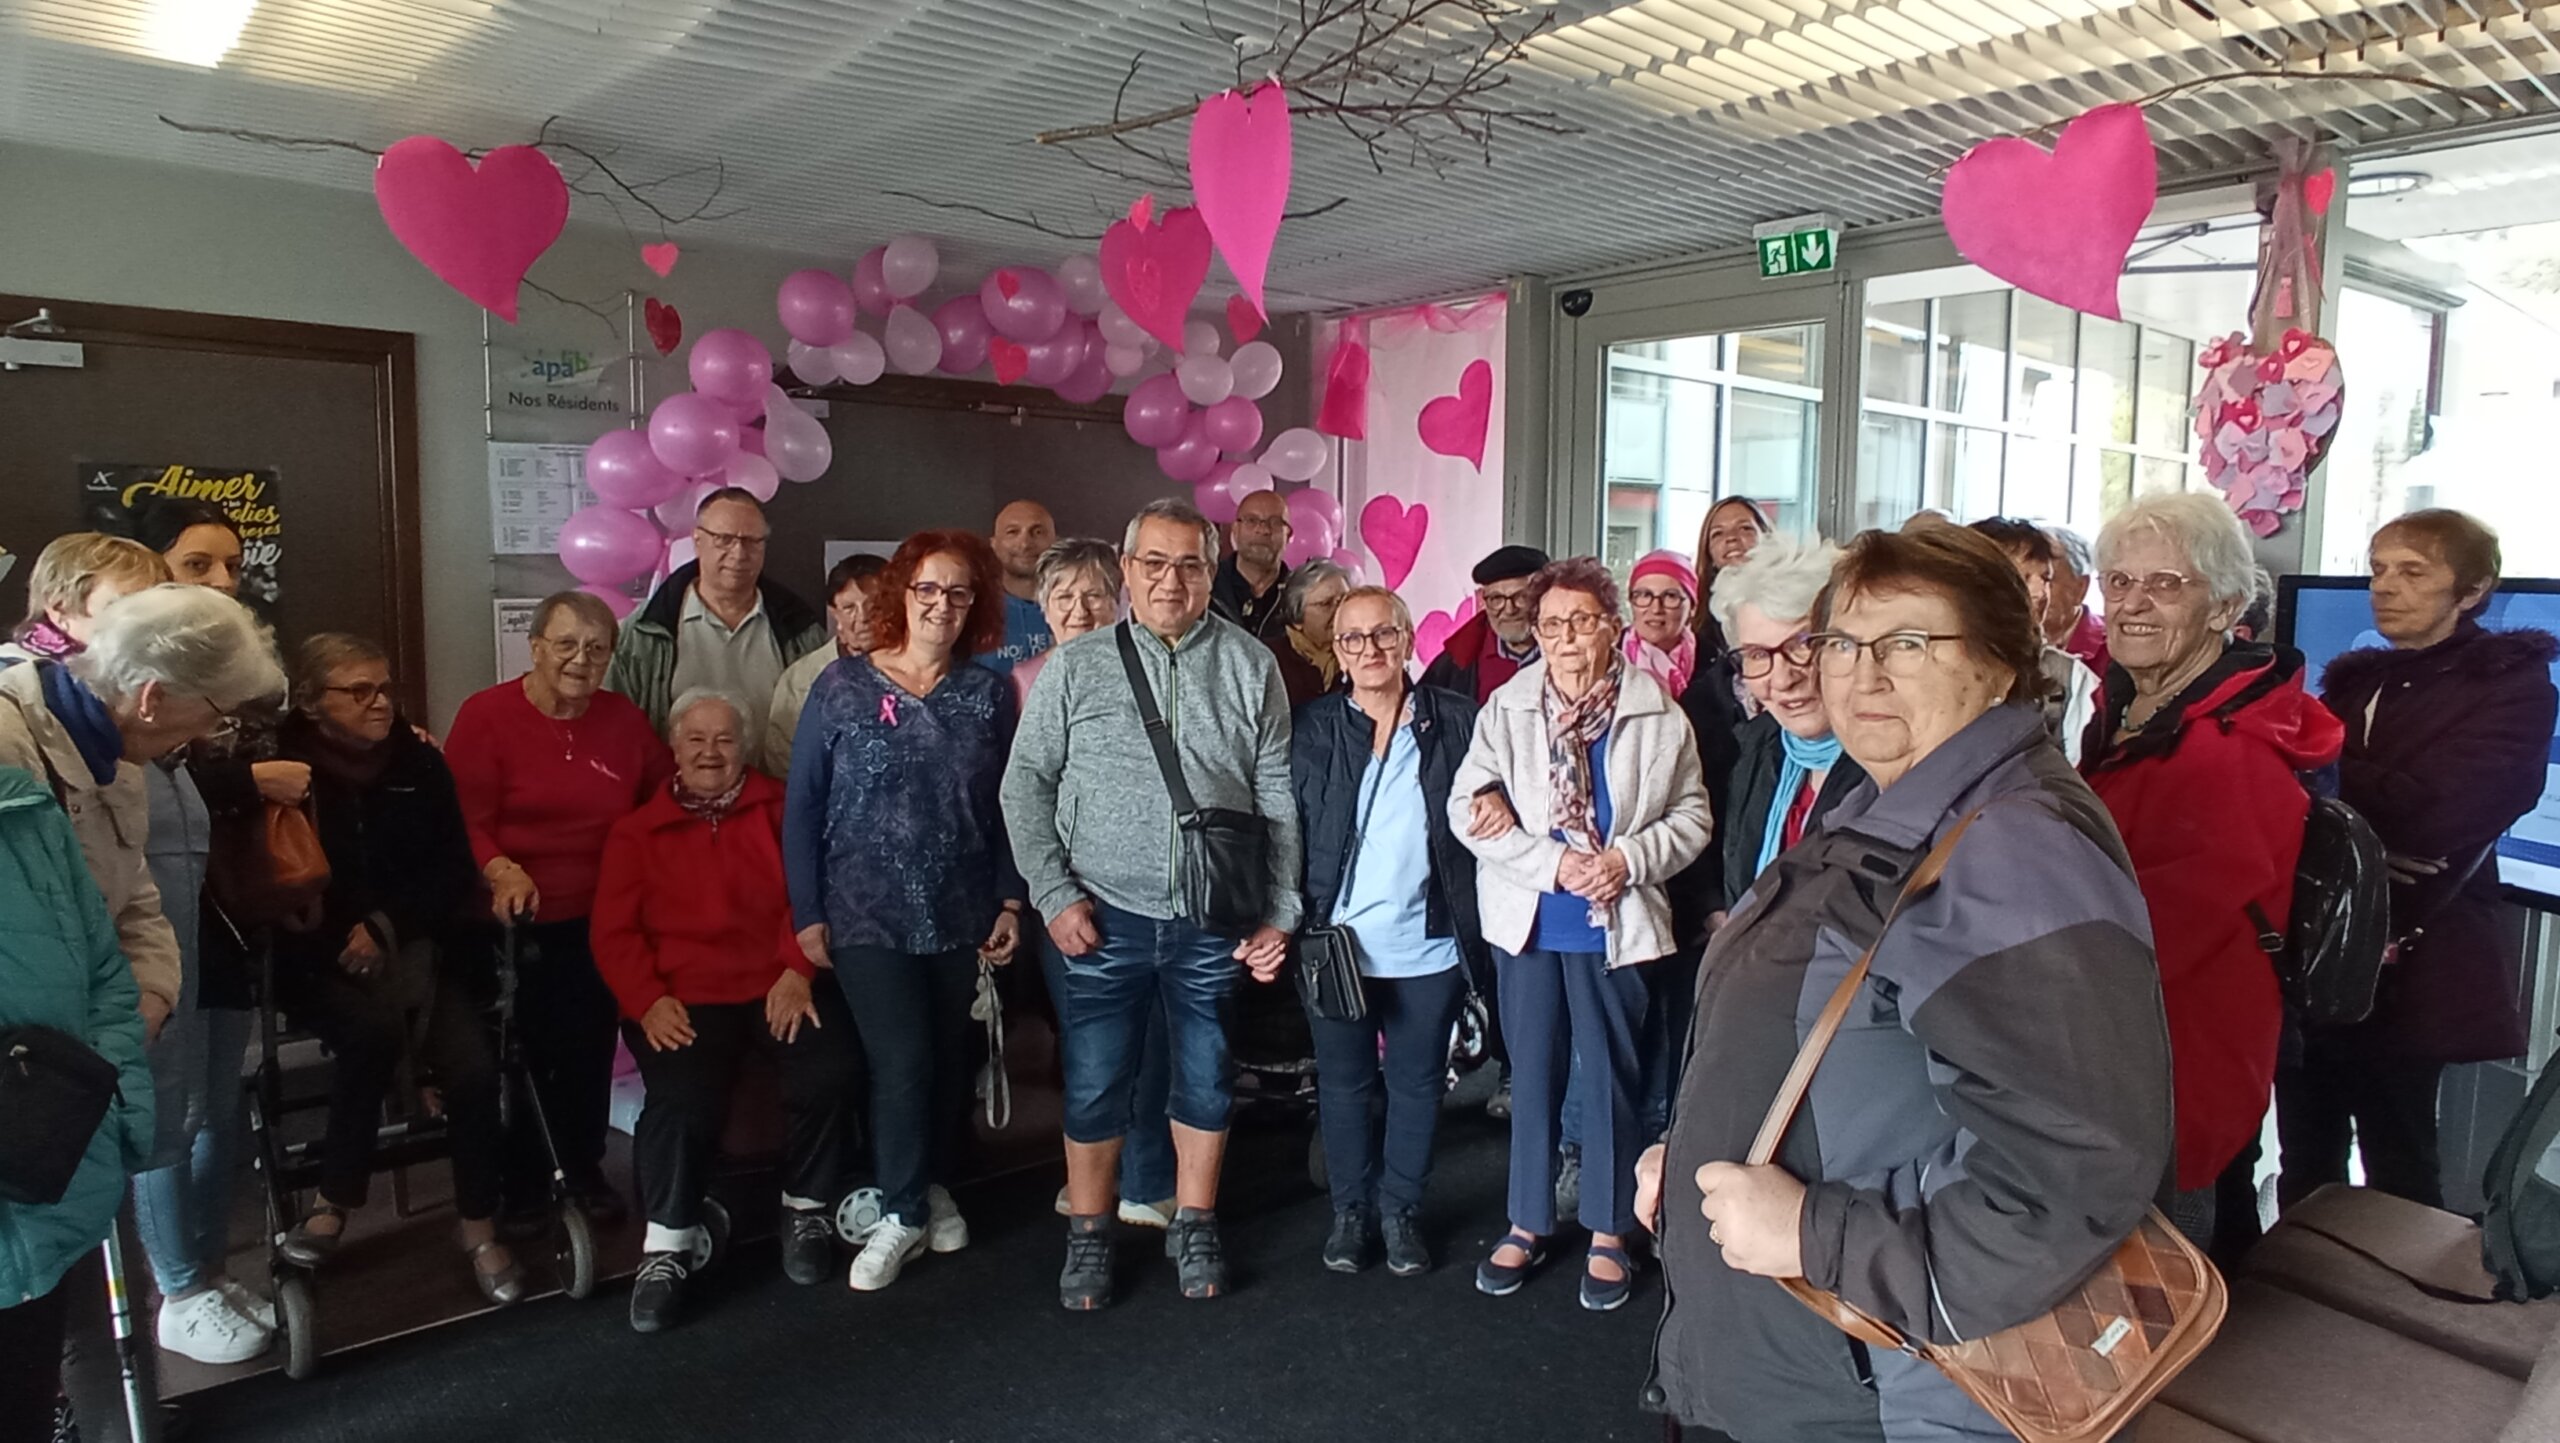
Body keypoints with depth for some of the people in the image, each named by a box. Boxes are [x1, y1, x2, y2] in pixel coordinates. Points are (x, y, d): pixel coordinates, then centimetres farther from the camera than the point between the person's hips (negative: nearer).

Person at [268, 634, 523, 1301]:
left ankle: (480, 1228, -4)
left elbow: (454, 870, 7)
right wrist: (342, 945, -16)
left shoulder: (420, 764, 5)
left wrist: (386, 926, -6)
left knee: (474, 1068, -21)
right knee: (375, 1027, -34)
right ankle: (336, 1198, -13)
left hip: (413, 945, 3)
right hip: (319, 960, -2)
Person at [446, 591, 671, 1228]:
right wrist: (501, 871, -30)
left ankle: (584, 1168, 32)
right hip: (516, 922, -3)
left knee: (589, 1049, 13)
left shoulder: (624, 719, 4)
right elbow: (466, 821, -13)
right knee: (521, 1053, 8)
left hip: (599, 924, 3)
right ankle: (522, 1182, 28)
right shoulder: (485, 714, -8)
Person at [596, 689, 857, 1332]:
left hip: (779, 984, 0)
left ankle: (808, 1207, -2)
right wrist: (649, 1000, -9)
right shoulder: (637, 831, 13)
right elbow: (615, 931, 7)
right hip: (684, 998, 0)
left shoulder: (778, 809, 12)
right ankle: (668, 1243, -7)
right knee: (682, 1099, -28)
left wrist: (798, 972, -12)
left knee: (830, 1068, -27)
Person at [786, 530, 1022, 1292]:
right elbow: (802, 807, -1)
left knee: (952, 1060, 10)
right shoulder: (842, 687, -3)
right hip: (868, 917, -2)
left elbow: (1008, 805, 5)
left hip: (964, 917, 2)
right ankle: (902, 1214, 12)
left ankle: (934, 1184, 34)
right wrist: (808, 913, -3)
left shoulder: (991, 694, 2)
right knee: (903, 1061, -8)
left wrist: (1010, 900, 0)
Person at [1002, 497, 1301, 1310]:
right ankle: (1088, 1236, 27)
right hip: (1106, 916, -1)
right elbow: (1026, 784, 1)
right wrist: (1055, 895, -7)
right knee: (1094, 1086, 8)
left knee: (1206, 1081, 13)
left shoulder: (1250, 667, 2)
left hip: (1213, 922, 1)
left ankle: (1194, 1228, 32)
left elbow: (1278, 799, 3)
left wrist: (1280, 911, 0)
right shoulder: (1076, 666, 0)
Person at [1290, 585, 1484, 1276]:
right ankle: (1351, 1209, 31)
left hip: (1428, 944, 0)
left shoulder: (1457, 722, 1)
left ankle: (1402, 1212, 30)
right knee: (1343, 1083, 13)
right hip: (1337, 942, 0)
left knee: (1417, 1084, 12)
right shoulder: (1310, 727, 2)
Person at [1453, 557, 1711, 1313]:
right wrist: (1553, 861, -15)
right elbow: (1467, 806, -6)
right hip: (1528, 919, 1)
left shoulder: (1658, 714, -4)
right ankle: (1528, 1223, 28)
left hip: (1616, 923, -1)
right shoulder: (1505, 710, -2)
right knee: (1531, 1073, 12)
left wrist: (1629, 858, -15)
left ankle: (1609, 1235, 25)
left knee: (1609, 1077, 9)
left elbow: (1692, 814, 2)